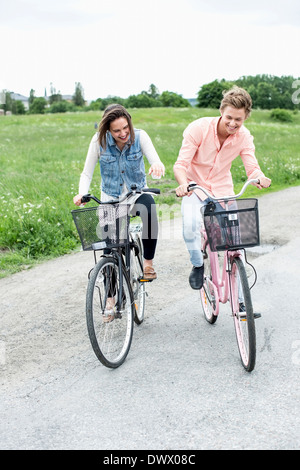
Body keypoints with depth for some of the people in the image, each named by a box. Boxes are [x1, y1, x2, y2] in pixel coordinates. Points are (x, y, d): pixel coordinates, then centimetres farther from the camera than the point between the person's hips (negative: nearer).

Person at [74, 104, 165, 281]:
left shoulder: (140, 136, -12)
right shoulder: (99, 140, -12)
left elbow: (156, 161, -23)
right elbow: (87, 173, -7)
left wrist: (157, 165, -48)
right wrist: (82, 194, -26)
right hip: (111, 198, 1)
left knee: (150, 209, -34)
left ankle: (148, 263, -17)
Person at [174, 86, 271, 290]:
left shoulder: (244, 136, -11)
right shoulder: (199, 128, -21)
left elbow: (252, 167, -14)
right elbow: (181, 164, -23)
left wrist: (260, 178, -39)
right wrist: (183, 184, -45)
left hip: (223, 189, 3)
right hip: (196, 187, -2)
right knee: (190, 225, -29)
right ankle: (198, 265, 1)